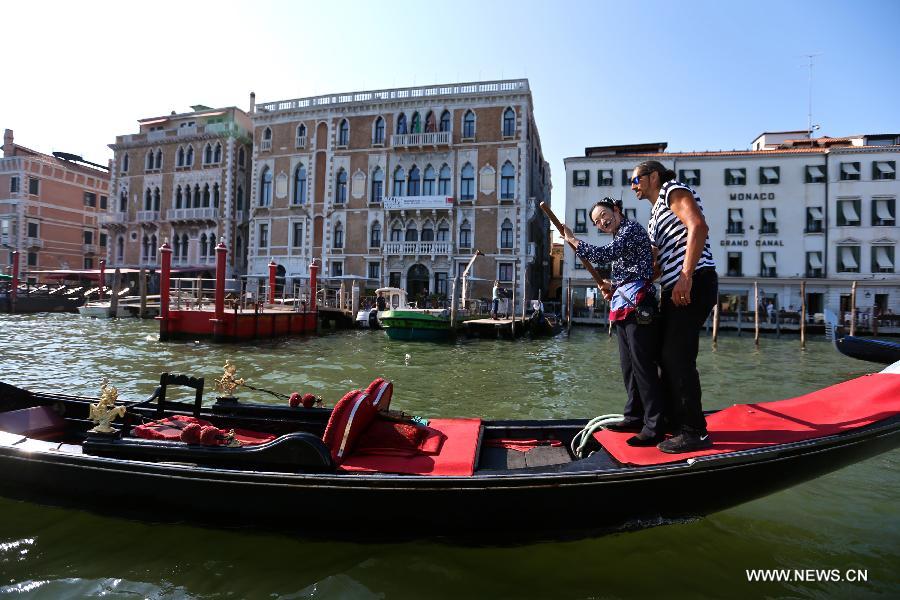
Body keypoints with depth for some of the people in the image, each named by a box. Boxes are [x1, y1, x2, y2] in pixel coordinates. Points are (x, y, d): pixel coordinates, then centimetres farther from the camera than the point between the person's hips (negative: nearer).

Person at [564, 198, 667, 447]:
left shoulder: (632, 227, -3)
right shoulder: (619, 236, 24)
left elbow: (606, 254, -17)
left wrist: (572, 240, -8)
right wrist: (612, 289, 9)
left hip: (637, 305, -10)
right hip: (623, 306, 10)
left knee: (643, 365, -9)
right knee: (628, 366, 13)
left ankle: (654, 426, -4)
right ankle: (635, 417, 22)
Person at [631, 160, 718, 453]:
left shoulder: (673, 190, 0)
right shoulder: (656, 212, 27)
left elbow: (699, 227, -18)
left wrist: (686, 277, -26)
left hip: (693, 284, -10)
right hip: (675, 289, 10)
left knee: (678, 357, -11)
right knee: (668, 357, 12)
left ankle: (695, 432, -3)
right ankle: (675, 423, 23)